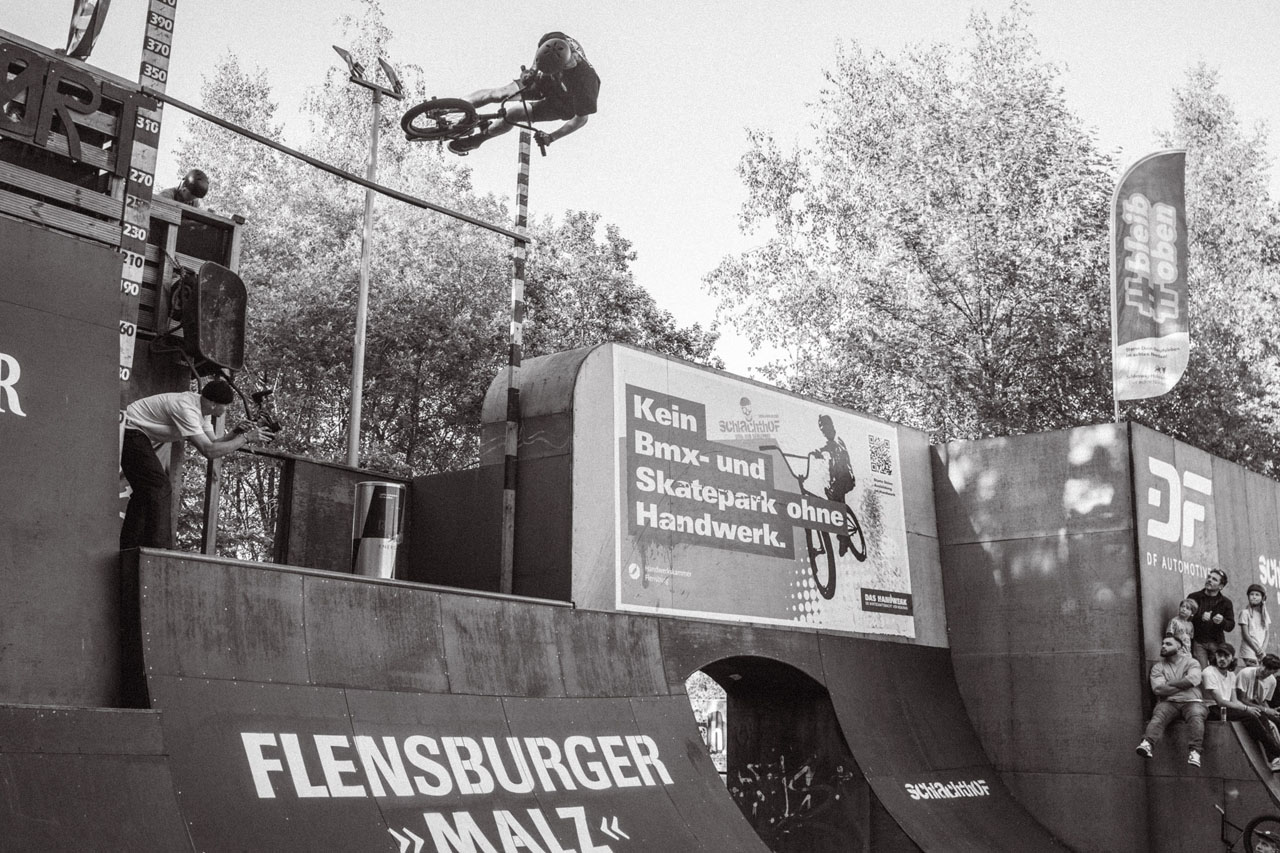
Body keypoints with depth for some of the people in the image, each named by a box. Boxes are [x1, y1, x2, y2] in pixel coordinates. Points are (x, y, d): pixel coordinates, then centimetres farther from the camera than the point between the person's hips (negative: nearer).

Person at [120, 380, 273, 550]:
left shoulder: (203, 409, 0)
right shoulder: (186, 408, -30)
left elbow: (213, 442, 3)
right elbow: (209, 451, -35)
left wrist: (236, 432, -13)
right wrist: (246, 438, -31)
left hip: (139, 437, 11)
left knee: (145, 491, 13)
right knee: (160, 489, -17)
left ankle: (128, 549, 20)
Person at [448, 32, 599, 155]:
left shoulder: (583, 84, -45)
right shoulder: (554, 40, -31)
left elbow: (581, 119, -28)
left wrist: (551, 137, -27)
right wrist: (532, 71, -16)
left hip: (563, 104, -5)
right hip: (546, 82, 5)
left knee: (511, 114, -18)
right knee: (496, 94, -5)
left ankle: (477, 139, 9)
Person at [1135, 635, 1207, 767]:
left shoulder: (1191, 662, 13)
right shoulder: (1158, 667, 16)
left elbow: (1193, 679, -9)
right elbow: (1158, 689, -2)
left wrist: (1169, 684, -1)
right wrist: (1183, 685, -1)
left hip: (1191, 701, -1)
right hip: (1169, 702, 1)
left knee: (1196, 716, -34)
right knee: (1158, 715, -31)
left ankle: (1194, 752, -46)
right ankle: (1147, 744, -54)